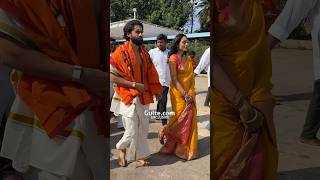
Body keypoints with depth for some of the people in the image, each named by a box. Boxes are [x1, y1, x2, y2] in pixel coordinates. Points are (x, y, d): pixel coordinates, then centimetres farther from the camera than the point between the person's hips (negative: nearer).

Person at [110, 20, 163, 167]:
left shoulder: (144, 53, 7)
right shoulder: (121, 52, -12)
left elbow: (150, 74, 15)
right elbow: (112, 76, -15)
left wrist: (156, 91, 11)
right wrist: (134, 85, -18)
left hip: (144, 96, 6)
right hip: (128, 97, -6)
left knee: (143, 128, 11)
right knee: (131, 131, -2)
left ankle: (139, 155, 29)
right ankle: (122, 148, 28)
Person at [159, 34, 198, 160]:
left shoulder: (188, 59, 11)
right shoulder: (173, 58, -10)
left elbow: (192, 77, 9)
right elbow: (174, 79, -15)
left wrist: (191, 93, -4)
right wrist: (185, 94, -19)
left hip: (189, 94, 6)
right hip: (178, 93, -6)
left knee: (190, 119, 8)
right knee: (181, 119, 0)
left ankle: (188, 148, 23)